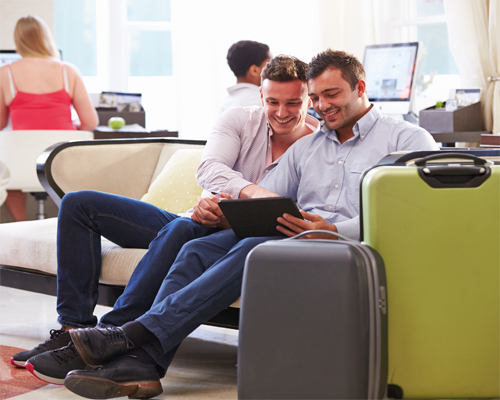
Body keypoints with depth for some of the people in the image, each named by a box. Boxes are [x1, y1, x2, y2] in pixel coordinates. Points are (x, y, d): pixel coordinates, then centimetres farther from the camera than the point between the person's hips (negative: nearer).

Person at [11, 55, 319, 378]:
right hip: (190, 222, 6)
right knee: (78, 204, -2)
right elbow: (208, 169, -15)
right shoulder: (240, 120, 4)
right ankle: (74, 325, -13)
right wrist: (250, 191, -37)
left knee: (183, 230, -41)